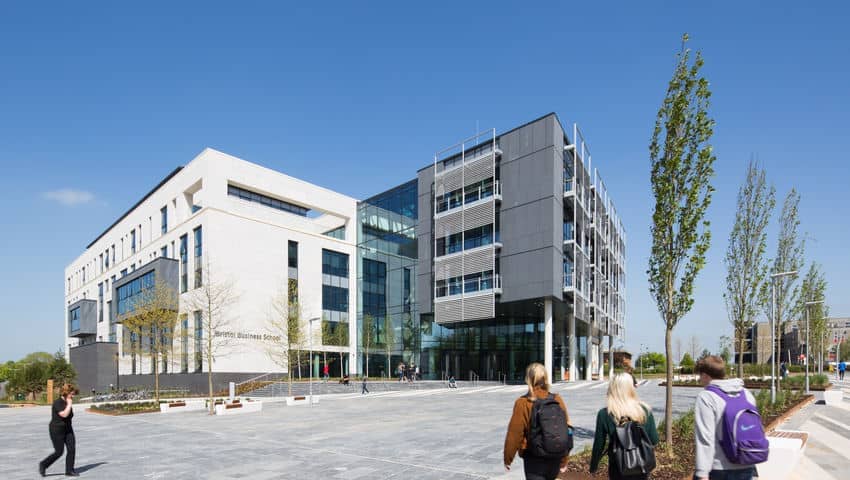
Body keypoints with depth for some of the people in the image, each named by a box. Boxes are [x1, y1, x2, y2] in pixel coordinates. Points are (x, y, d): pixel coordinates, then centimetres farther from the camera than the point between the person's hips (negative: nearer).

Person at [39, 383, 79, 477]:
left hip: (68, 429, 7)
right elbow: (64, 414, -29)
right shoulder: (58, 402, -17)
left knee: (72, 449, -1)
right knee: (59, 452, -2)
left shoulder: (68, 403, 9)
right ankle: (43, 464, 22)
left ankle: (69, 470, 5)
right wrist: (69, 405, -21)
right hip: (57, 430, -7)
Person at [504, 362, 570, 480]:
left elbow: (514, 434, -11)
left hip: (534, 459, -4)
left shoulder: (523, 403, -14)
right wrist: (564, 460, 11)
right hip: (555, 459, 4)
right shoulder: (557, 400, -4)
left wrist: (508, 459, 3)